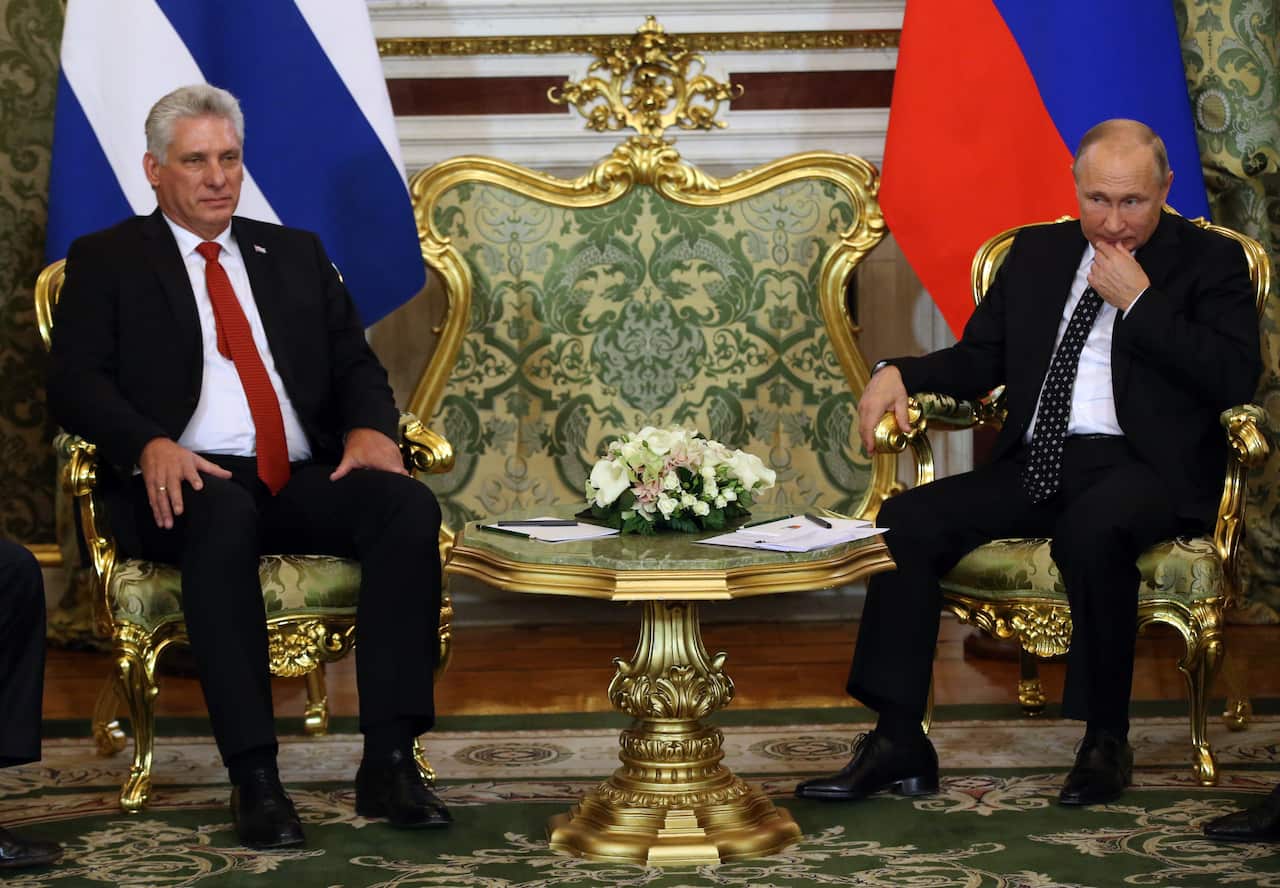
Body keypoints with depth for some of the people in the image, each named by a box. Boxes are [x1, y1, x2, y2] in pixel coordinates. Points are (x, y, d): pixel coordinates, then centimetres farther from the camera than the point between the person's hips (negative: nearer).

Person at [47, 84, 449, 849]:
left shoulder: (297, 255, 24)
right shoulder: (106, 261, 12)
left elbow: (357, 365, 17)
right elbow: (75, 381, -1)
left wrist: (370, 428, -7)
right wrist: (150, 445, -21)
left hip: (302, 480, 4)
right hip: (188, 483, -4)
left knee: (410, 506, -27)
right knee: (227, 519, -40)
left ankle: (389, 759, -28)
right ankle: (254, 776, -37)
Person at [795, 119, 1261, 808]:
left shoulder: (1211, 262, 5)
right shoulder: (1037, 253, 19)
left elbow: (1235, 378, -10)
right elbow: (979, 361, 20)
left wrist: (1138, 303, -10)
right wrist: (898, 373, 0)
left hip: (1145, 467, -5)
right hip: (1036, 464, 5)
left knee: (1090, 530, -38)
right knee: (906, 520, -16)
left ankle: (1106, 738, -20)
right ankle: (898, 742, -15)